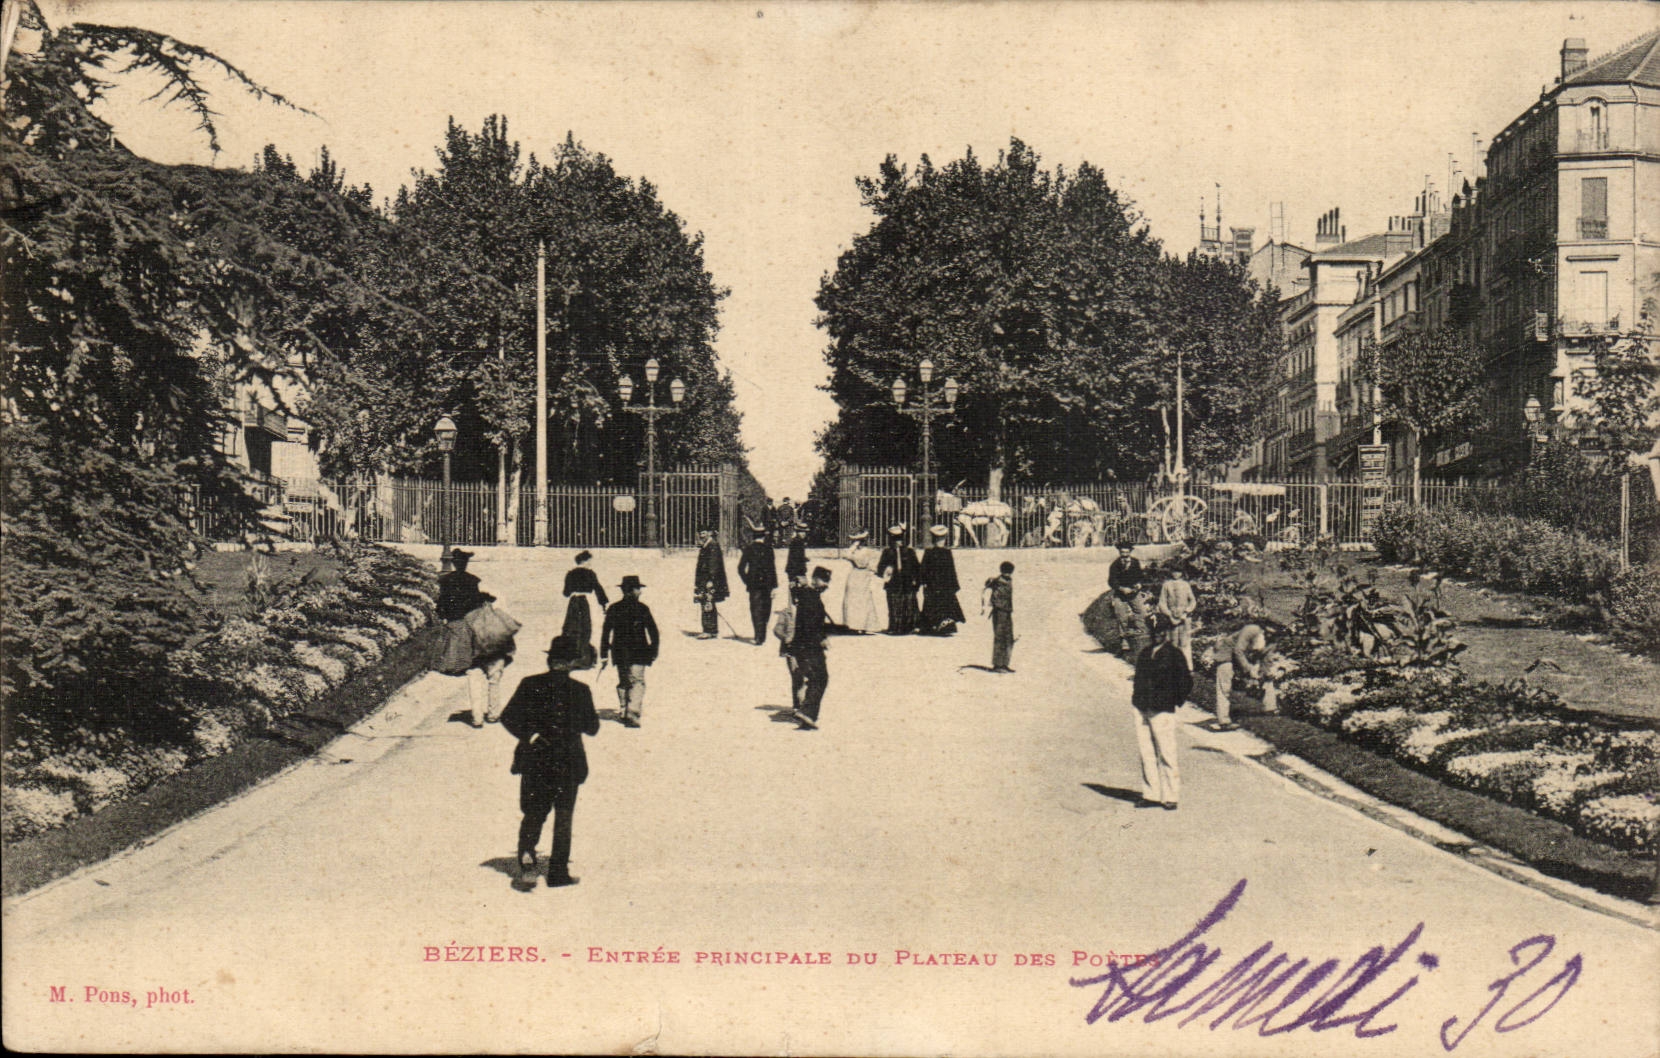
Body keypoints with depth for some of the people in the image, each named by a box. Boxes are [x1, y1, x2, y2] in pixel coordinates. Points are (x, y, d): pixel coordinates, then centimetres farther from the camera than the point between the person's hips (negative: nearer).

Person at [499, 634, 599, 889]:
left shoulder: (530, 685, -4)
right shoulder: (580, 691, -8)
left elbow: (508, 717, -8)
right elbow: (592, 728, -1)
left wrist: (530, 736, -2)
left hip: (534, 763, 1)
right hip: (568, 764, -1)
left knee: (533, 815, 12)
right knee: (563, 818, 12)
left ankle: (527, 858, -14)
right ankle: (558, 871, 13)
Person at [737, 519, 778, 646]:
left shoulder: (748, 549, -2)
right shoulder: (768, 548, -3)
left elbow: (741, 568, -4)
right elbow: (773, 568, -6)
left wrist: (746, 582, 8)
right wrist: (774, 586, -4)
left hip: (754, 584, -1)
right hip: (767, 583, 1)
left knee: (756, 610, 2)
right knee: (765, 610, 15)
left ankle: (759, 636, -8)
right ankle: (762, 635, 24)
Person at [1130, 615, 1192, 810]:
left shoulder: (1174, 654, -4)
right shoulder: (1145, 653, 15)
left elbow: (1186, 681, -3)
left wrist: (1176, 703, -2)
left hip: (1162, 711, -6)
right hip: (1142, 710, 6)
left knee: (1166, 755, -5)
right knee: (1146, 754, 7)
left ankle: (1171, 796, 1)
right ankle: (1151, 794, 14)